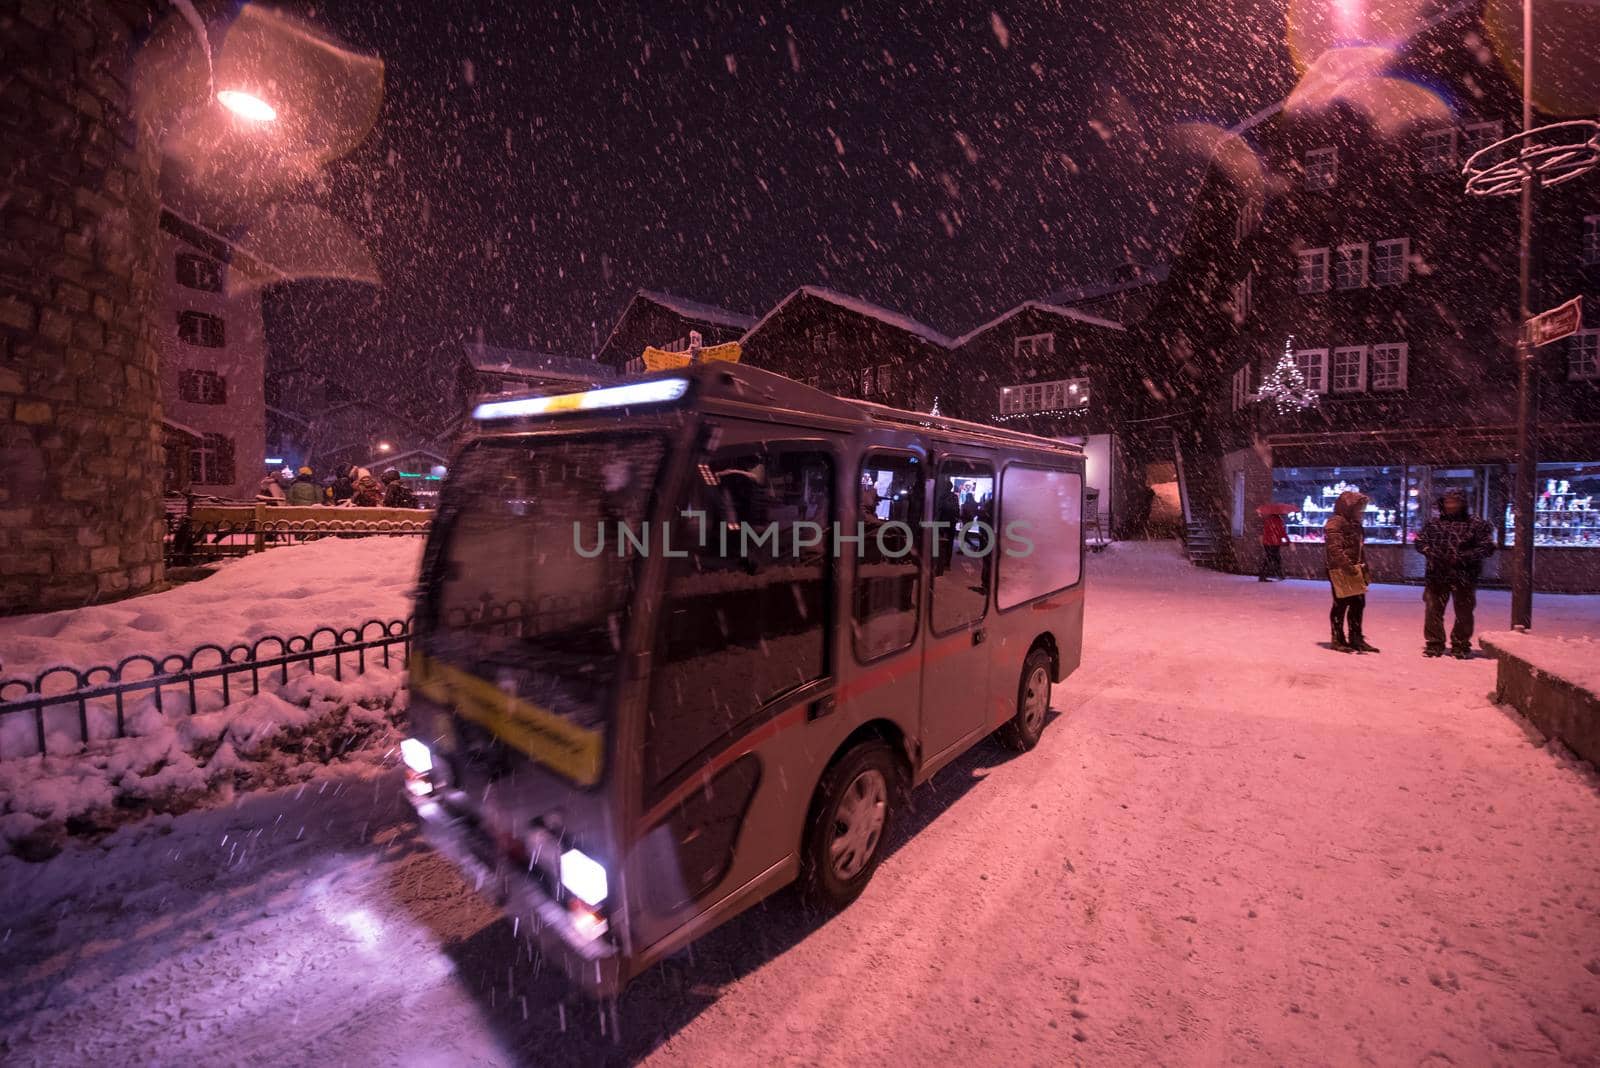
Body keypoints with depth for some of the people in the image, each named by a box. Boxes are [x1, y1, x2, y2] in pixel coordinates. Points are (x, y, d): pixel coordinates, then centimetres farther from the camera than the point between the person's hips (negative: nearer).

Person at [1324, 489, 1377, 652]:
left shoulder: (1355, 524, 18)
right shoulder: (1335, 523, -12)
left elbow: (1361, 549, 23)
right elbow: (1335, 549, -20)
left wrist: (1365, 569, 18)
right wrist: (1348, 567, -25)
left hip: (1355, 571, 9)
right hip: (1340, 571, -9)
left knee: (1358, 604, 12)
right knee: (1341, 605, -2)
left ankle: (1356, 638, 23)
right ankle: (1338, 639, 9)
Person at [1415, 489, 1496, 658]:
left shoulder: (1477, 525, 2)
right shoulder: (1433, 524, 9)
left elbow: (1487, 547, -3)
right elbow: (1420, 542, 8)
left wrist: (1463, 557, -16)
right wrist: (1433, 554, -12)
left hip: (1464, 576, -2)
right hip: (1436, 575, 2)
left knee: (1464, 612, 8)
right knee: (1433, 610, 4)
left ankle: (1461, 646, 20)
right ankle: (1434, 644, 14)